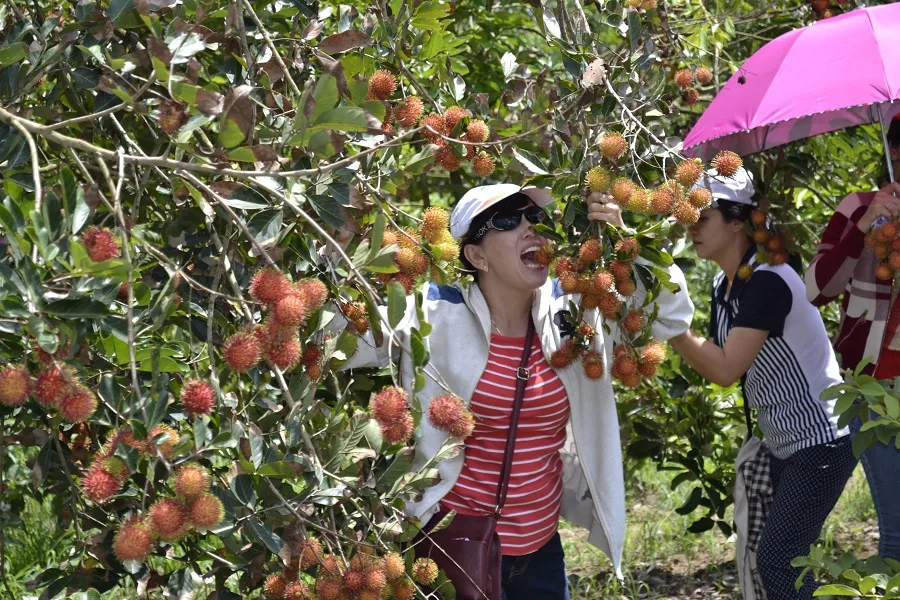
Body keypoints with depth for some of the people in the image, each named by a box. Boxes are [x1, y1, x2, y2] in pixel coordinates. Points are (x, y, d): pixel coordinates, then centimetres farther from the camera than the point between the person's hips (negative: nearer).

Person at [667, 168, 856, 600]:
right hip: (783, 444, 9)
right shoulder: (723, 285, 6)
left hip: (821, 442, -9)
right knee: (789, 561, 12)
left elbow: (726, 368, -26)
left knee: (776, 560, -13)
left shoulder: (767, 281, -22)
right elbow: (716, 361, 7)